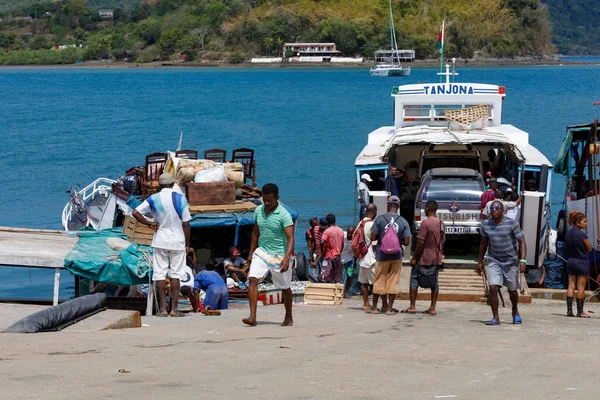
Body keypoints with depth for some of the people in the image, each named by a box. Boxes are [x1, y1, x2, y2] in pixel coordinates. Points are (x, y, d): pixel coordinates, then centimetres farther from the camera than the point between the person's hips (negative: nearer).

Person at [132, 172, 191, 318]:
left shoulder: (153, 199, -1)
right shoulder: (180, 198, -5)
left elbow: (135, 213, -8)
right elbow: (186, 224, -4)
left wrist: (149, 224, 2)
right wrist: (187, 244, 4)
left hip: (160, 242, 1)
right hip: (177, 241, -1)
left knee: (160, 274, 4)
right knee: (175, 274, 4)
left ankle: (162, 308, -1)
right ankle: (174, 308, 2)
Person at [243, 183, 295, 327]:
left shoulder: (284, 215, -16)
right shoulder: (258, 211, 2)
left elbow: (290, 238, -22)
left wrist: (286, 258, -34)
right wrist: (251, 253, 16)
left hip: (279, 256, -4)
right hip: (262, 252, 4)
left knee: (285, 287, 10)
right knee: (253, 279, -16)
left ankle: (288, 317, 29)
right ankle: (253, 316, -20)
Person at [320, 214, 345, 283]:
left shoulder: (327, 231, -12)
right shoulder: (341, 231, 8)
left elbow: (322, 242, -25)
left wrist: (322, 251, -10)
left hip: (329, 256, -5)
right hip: (338, 256, 5)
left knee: (329, 280, -2)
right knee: (338, 279, 7)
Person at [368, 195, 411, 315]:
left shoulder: (380, 219, -8)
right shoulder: (403, 222, -4)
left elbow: (372, 237, -8)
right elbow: (406, 242, -5)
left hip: (382, 255, -1)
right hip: (397, 256, 1)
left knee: (379, 280, 10)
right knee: (393, 281, 7)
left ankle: (374, 307, 17)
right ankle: (389, 308, 7)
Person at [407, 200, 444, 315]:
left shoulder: (426, 222, -16)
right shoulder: (440, 223, 7)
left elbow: (421, 242, -17)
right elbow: (442, 242, 12)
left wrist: (414, 258, -11)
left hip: (424, 258, -7)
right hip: (436, 258, 7)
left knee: (414, 279, 2)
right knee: (434, 282, 8)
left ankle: (412, 306, -1)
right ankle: (432, 308, 8)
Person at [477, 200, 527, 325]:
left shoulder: (511, 224, -12)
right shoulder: (486, 224, -1)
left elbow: (522, 242, -10)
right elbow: (483, 243, 13)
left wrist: (523, 260, -21)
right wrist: (480, 262, 14)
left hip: (511, 261, -2)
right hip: (494, 261, 2)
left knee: (512, 290, 11)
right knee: (493, 288, -14)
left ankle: (515, 311, 39)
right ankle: (495, 318, -8)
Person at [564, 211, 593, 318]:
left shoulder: (568, 234, 5)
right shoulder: (582, 234, -16)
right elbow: (589, 249, -7)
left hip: (570, 261, 7)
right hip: (582, 262, -7)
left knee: (571, 286, 7)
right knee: (581, 288, 0)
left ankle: (569, 310, 5)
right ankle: (580, 311, 4)